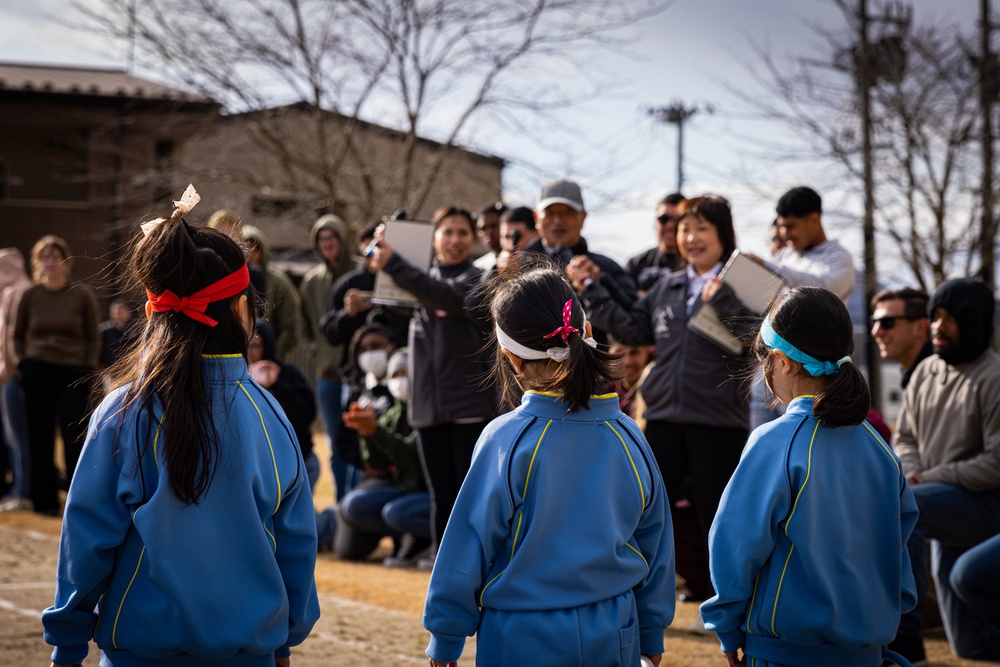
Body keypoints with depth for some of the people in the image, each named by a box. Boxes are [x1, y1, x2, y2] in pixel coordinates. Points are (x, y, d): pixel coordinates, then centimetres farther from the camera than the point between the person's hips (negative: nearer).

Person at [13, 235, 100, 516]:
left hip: (73, 374, -2)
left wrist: (87, 370, -3)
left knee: (75, 438, -6)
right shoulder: (30, 296, 2)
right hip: (37, 374, 2)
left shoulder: (82, 295, -2)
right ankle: (44, 500, 13)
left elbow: (93, 338, 4)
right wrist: (23, 363, 4)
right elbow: (18, 335, 15)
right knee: (40, 439, 4)